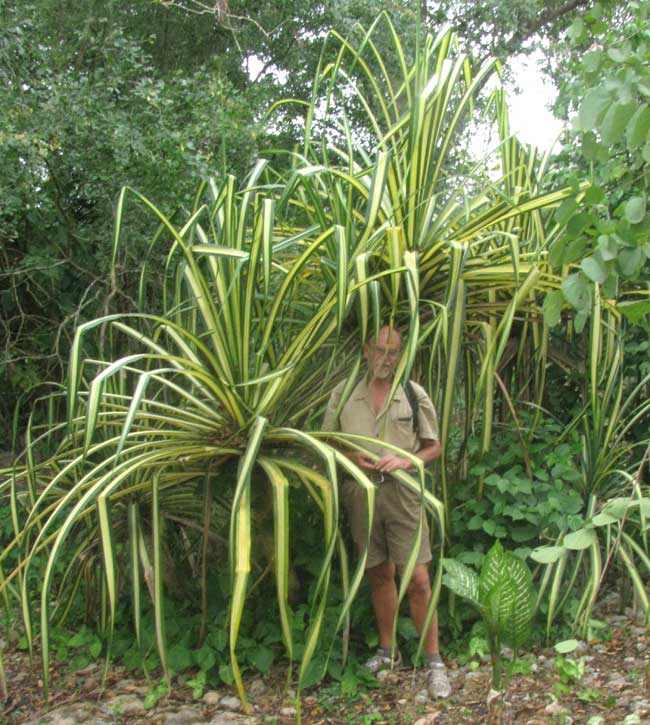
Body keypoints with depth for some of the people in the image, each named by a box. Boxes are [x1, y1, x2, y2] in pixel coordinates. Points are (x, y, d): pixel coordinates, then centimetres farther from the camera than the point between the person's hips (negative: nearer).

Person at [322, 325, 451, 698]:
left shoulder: (414, 394, 1)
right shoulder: (344, 392, 5)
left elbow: (434, 447, 5)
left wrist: (405, 461, -13)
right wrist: (351, 455, -9)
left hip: (402, 492, -2)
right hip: (360, 493, 2)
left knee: (417, 579, -4)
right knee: (379, 575, 14)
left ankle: (435, 662, 8)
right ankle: (387, 651, 30)